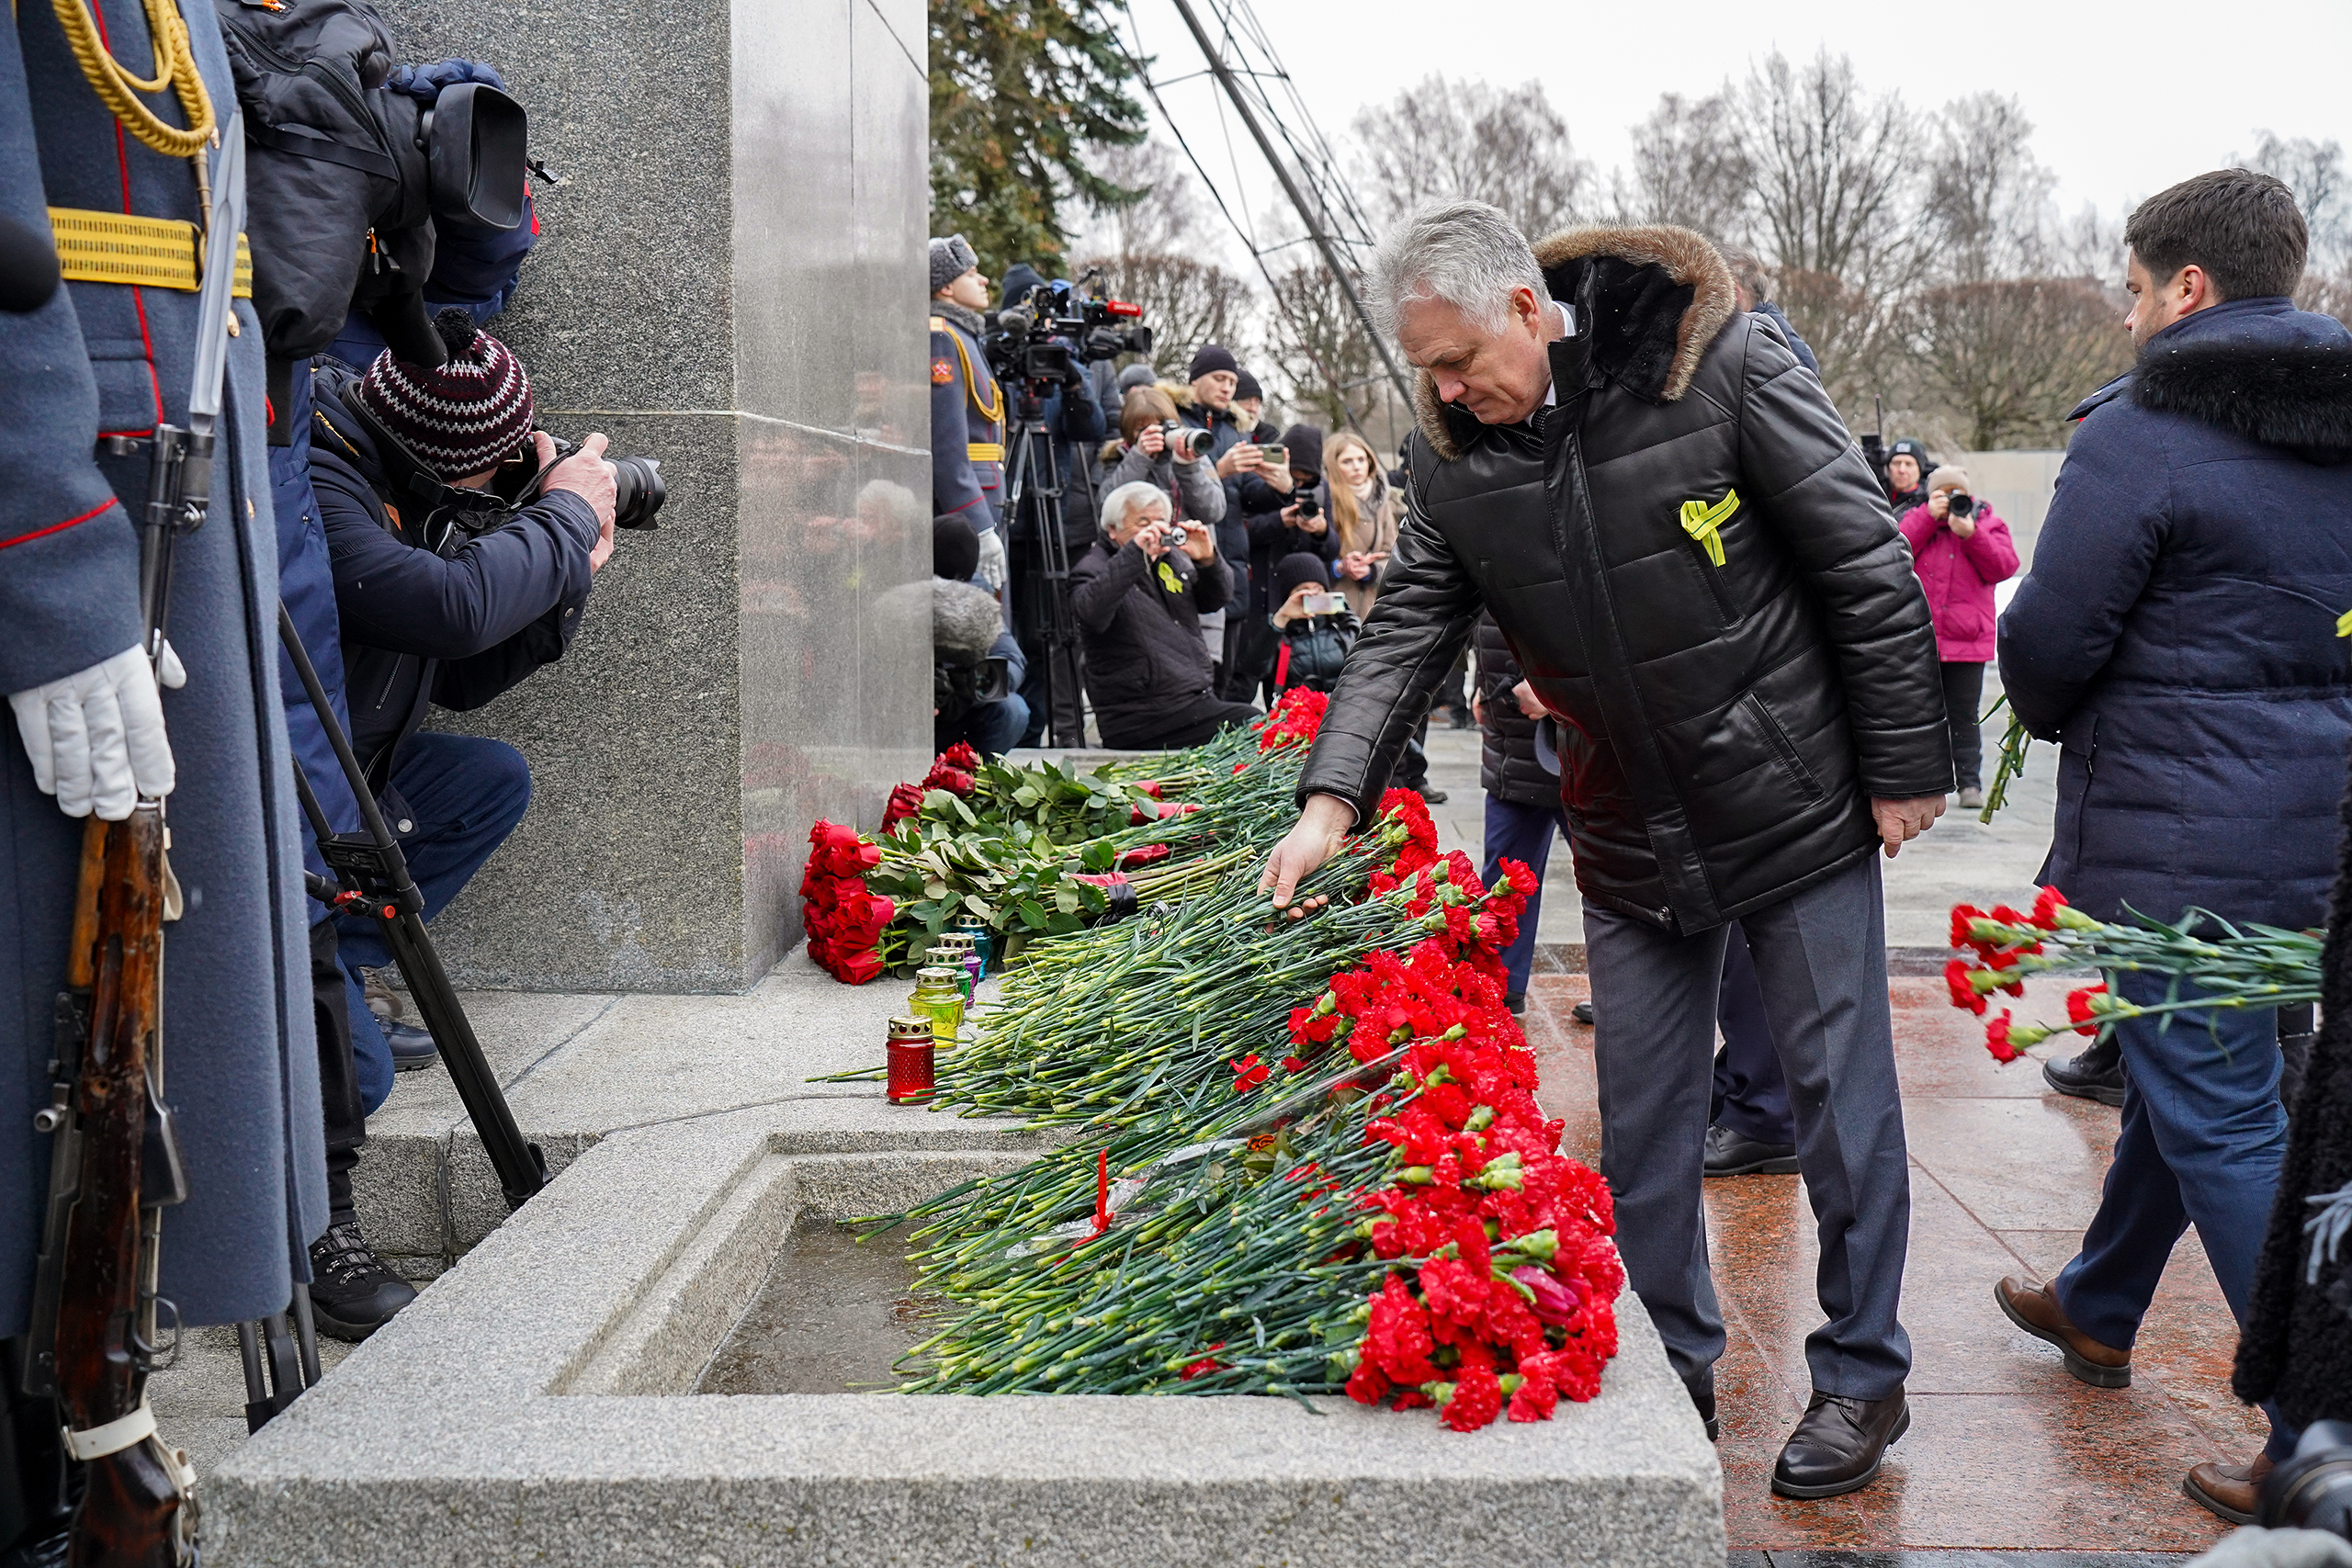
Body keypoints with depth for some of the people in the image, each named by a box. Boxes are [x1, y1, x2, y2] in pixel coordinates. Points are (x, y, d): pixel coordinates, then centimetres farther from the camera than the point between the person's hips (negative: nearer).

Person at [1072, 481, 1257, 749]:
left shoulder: (1171, 558, 20)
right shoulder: (1093, 569, -3)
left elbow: (1216, 599, 14)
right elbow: (1092, 613, -26)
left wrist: (1208, 561, -7)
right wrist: (1134, 553, -30)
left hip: (1198, 696, 8)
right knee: (1252, 725, -22)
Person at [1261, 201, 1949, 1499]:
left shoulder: (1723, 364, -17)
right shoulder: (1452, 450, -4)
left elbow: (1867, 568, -12)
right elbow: (1407, 629, -2)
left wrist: (1904, 765, -10)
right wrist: (1332, 796, -16)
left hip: (1797, 809, -4)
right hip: (1630, 842, 4)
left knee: (1841, 1098, 6)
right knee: (1641, 1121, 11)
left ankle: (1862, 1373, 23)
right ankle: (1674, 1369, 28)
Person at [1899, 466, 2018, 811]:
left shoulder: (1988, 524, 8)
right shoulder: (1915, 519, 10)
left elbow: (2005, 568, -6)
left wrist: (1970, 534, -15)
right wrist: (1929, 517, -11)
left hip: (1967, 639, -1)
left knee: (1965, 714, 1)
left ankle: (1970, 782, 7)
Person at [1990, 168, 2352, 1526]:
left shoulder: (2142, 435, -15)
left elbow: (2046, 641, -12)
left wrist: (2054, 710, 8)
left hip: (2179, 841, -8)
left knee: (2223, 1124, -2)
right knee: (2182, 1070, 22)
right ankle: (2099, 1310, 42)